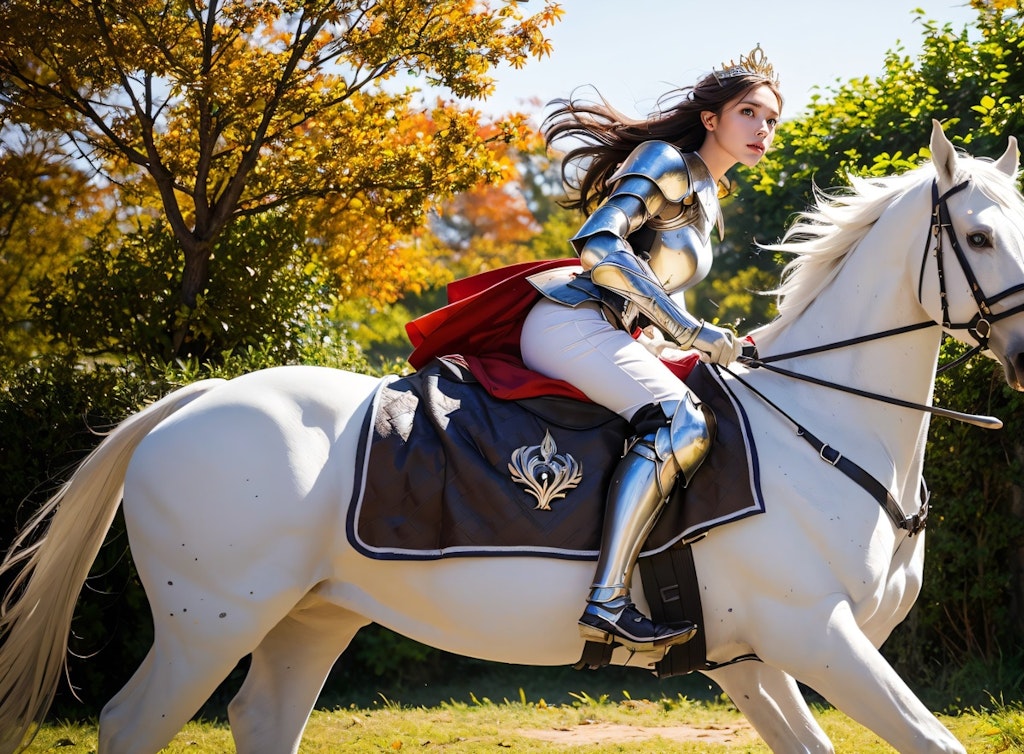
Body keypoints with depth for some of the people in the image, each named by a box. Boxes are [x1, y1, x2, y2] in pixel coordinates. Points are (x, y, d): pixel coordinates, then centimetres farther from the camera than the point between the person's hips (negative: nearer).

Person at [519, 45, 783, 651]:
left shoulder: (707, 200, 24)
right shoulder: (668, 162, -5)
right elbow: (598, 244, -21)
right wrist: (689, 330, -21)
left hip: (616, 333, 10)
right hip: (571, 322, -10)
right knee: (683, 421, -29)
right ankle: (608, 601, -39)